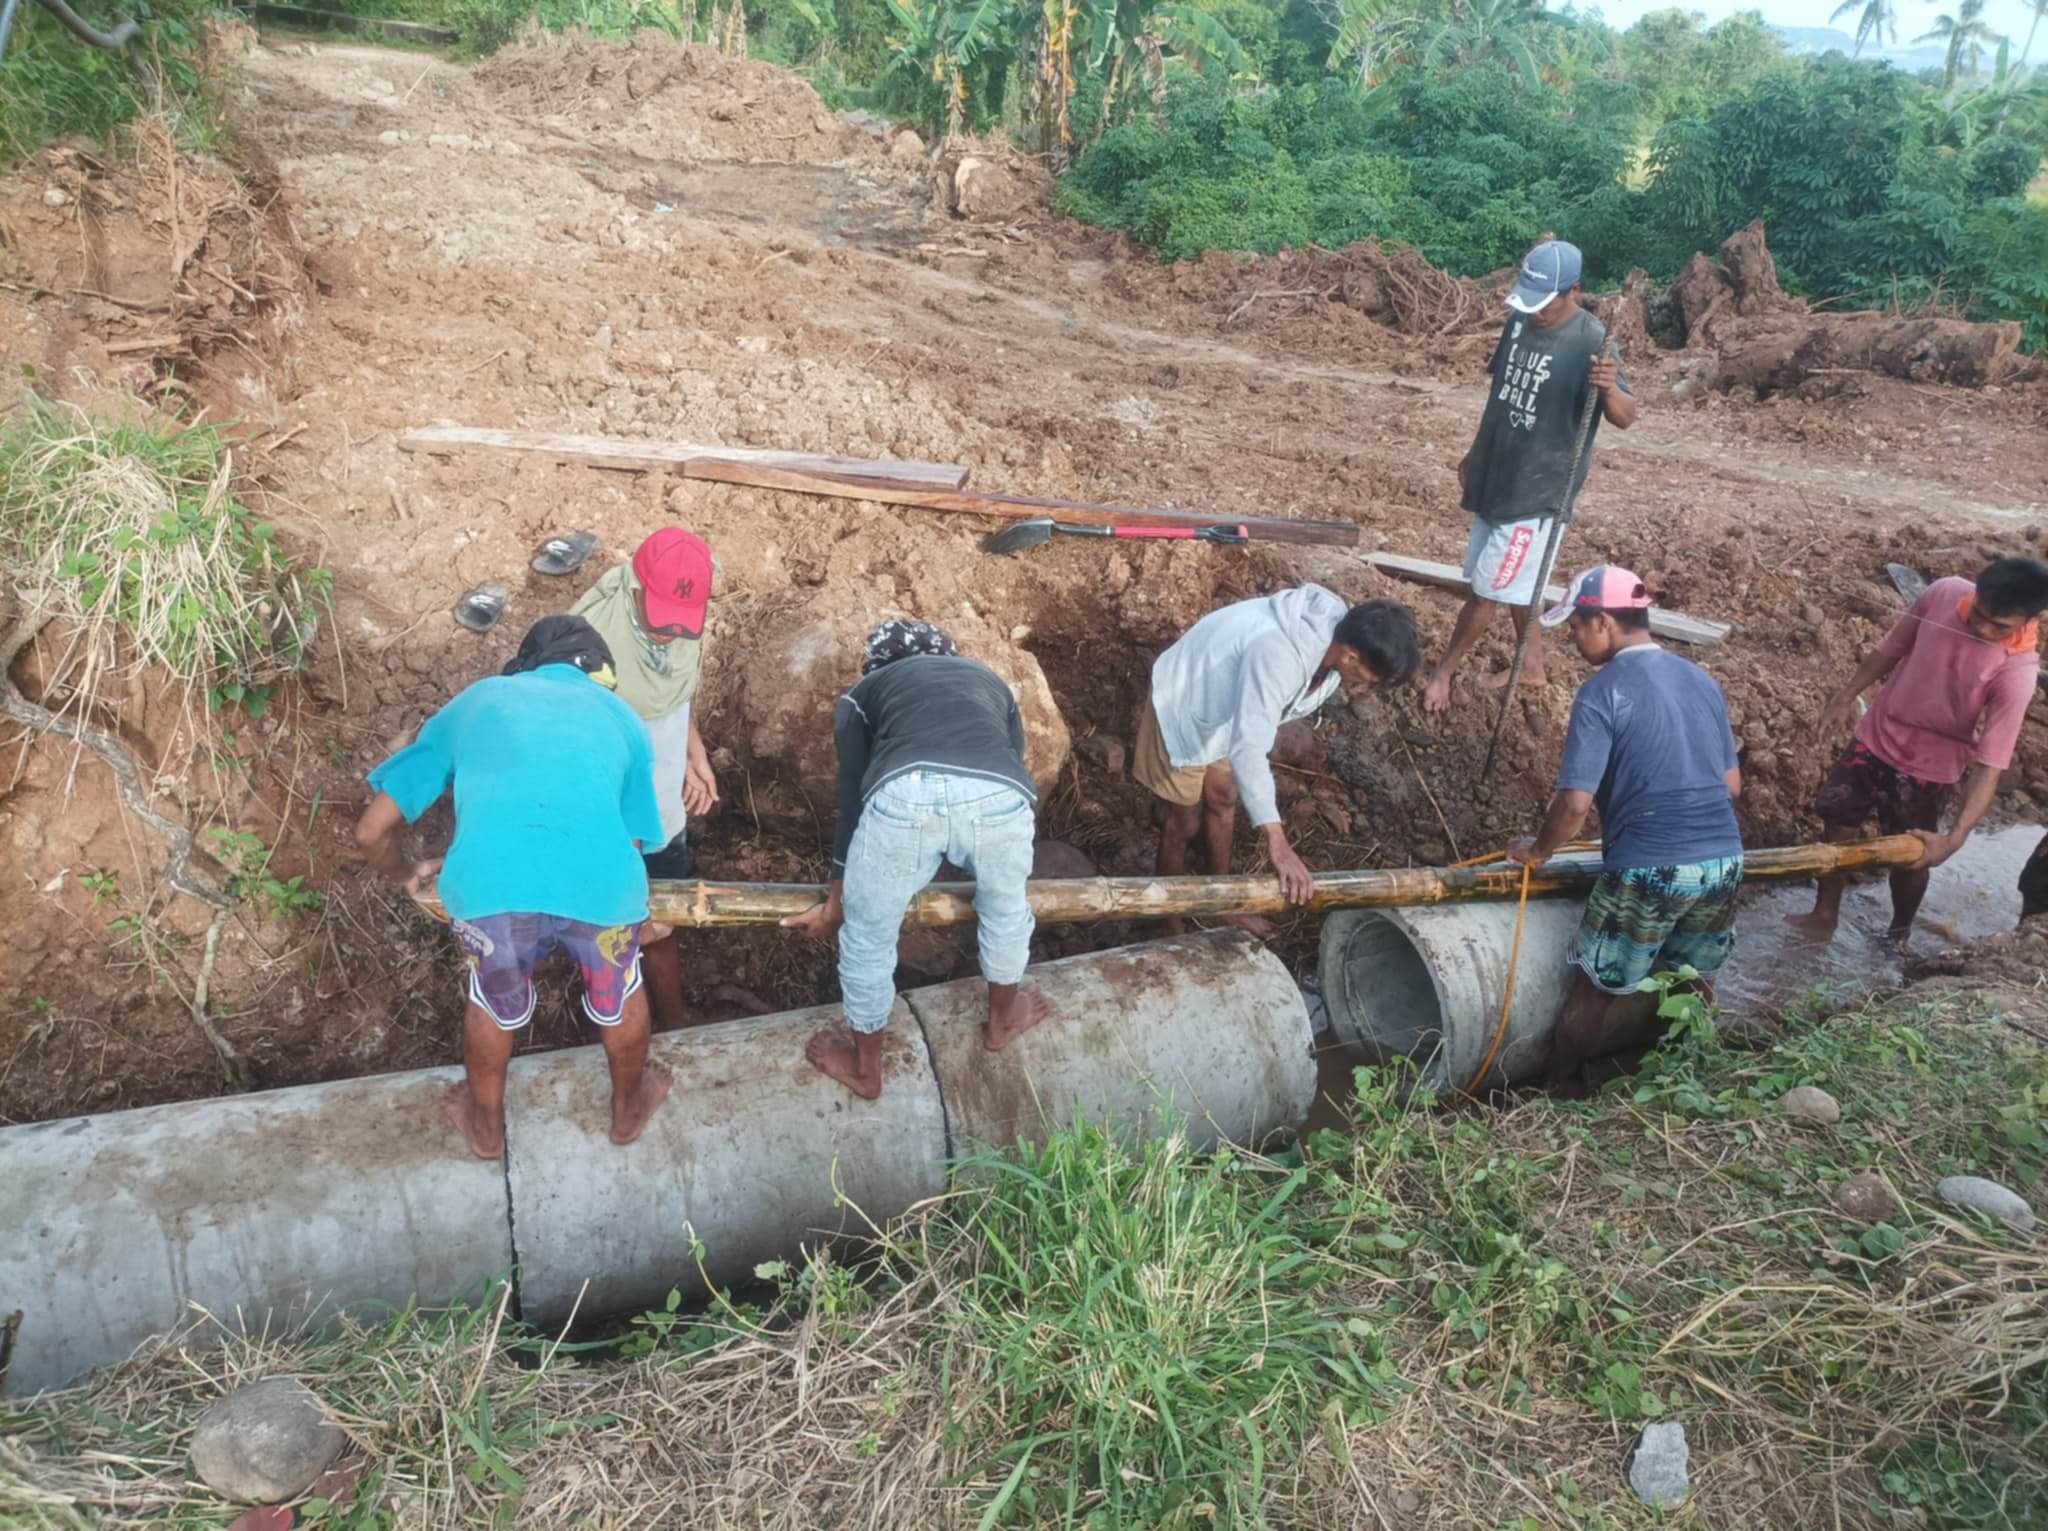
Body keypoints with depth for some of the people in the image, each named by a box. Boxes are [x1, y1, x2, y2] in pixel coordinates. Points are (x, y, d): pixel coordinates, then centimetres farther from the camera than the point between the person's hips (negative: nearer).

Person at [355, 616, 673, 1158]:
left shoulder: (472, 702, 27)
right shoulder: (618, 715, 28)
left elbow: (372, 831, 26)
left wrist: (407, 874, 47)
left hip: (489, 886, 0)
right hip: (600, 884, 0)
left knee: (495, 1000, 32)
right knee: (618, 995, 32)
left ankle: (486, 1125, 55)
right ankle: (629, 1107, 56)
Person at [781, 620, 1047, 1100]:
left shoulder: (864, 693, 33)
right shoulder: (988, 681, 40)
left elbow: (853, 806, 30)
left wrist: (835, 905, 42)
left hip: (904, 793, -2)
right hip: (1000, 794, 2)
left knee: (868, 936, 25)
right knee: (1006, 909, 34)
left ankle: (864, 1068, 45)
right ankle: (1001, 1021, 57)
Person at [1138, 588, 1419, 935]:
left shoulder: (1332, 630, -15)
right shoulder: (1278, 656, -42)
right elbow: (1248, 746, -49)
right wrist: (1277, 842, -54)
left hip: (1221, 704, 8)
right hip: (1184, 707, -8)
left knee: (1223, 800, 22)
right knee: (1185, 823, 5)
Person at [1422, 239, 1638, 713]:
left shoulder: (1591, 342, -21)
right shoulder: (1519, 320, 1)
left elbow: (1625, 418, -26)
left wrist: (1610, 389, -48)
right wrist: (1475, 454, 20)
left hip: (1538, 488, -8)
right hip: (1496, 475, 8)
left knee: (1488, 588, 1)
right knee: (1514, 583, 19)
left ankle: (1442, 671, 17)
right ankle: (1532, 667, 35)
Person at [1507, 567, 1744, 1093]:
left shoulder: (1602, 692, -11)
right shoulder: (1702, 681, 10)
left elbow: (1575, 803, -15)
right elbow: (1732, 784, 16)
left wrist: (1538, 850, 3)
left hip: (1648, 870, -6)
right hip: (1724, 861, 6)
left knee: (1596, 992, 12)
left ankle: (1559, 1085, 27)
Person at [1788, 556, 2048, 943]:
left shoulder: (2017, 672, -29)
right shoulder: (1945, 592, -19)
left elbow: (1990, 762, -28)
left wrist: (1955, 836, -32)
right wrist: (1847, 696, 9)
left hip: (1931, 767, -4)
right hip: (1877, 735, 4)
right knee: (1839, 824, 15)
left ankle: (1898, 936, 38)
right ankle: (1824, 915, 35)